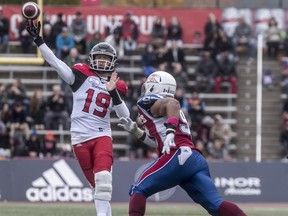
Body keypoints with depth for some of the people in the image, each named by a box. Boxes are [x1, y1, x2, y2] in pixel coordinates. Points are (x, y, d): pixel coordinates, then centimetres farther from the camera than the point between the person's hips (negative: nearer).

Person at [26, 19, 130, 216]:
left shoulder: (115, 85, 8)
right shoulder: (82, 74, 3)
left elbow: (125, 116, 1)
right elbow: (56, 63, -8)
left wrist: (113, 93, -13)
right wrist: (38, 40, -18)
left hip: (102, 135, 0)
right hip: (80, 137, 0)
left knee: (103, 180, -20)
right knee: (97, 184, 6)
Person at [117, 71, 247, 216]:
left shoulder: (148, 102, 7)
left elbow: (172, 103, -14)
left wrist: (170, 130, -27)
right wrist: (135, 131, 38)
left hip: (179, 156, -8)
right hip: (197, 159, 8)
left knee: (138, 191, 4)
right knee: (215, 204, -6)